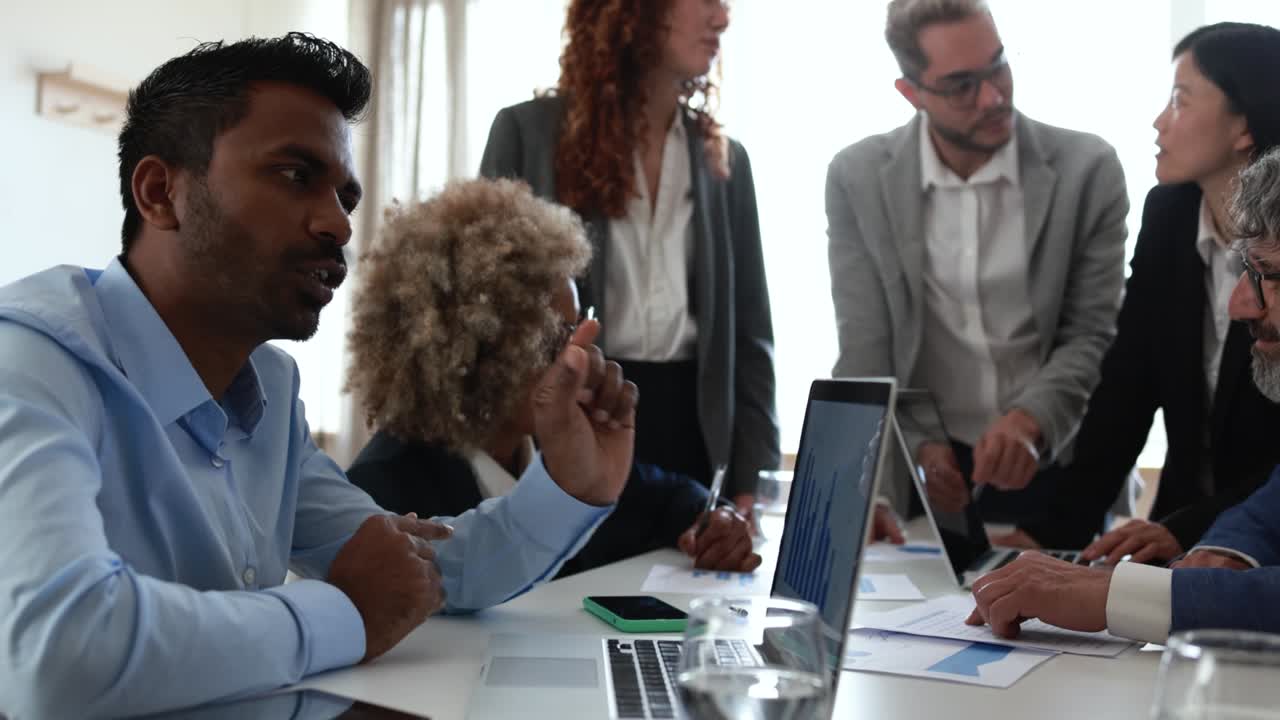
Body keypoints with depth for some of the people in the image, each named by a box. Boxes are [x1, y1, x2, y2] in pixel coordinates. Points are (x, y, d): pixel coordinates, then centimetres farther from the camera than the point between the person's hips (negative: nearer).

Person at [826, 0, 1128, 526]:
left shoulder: (1087, 170, -4)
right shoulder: (859, 178, -2)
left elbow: (1094, 334, -3)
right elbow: (864, 349, -3)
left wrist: (1031, 419, -21)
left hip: (1056, 468, 1)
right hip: (922, 468, 0)